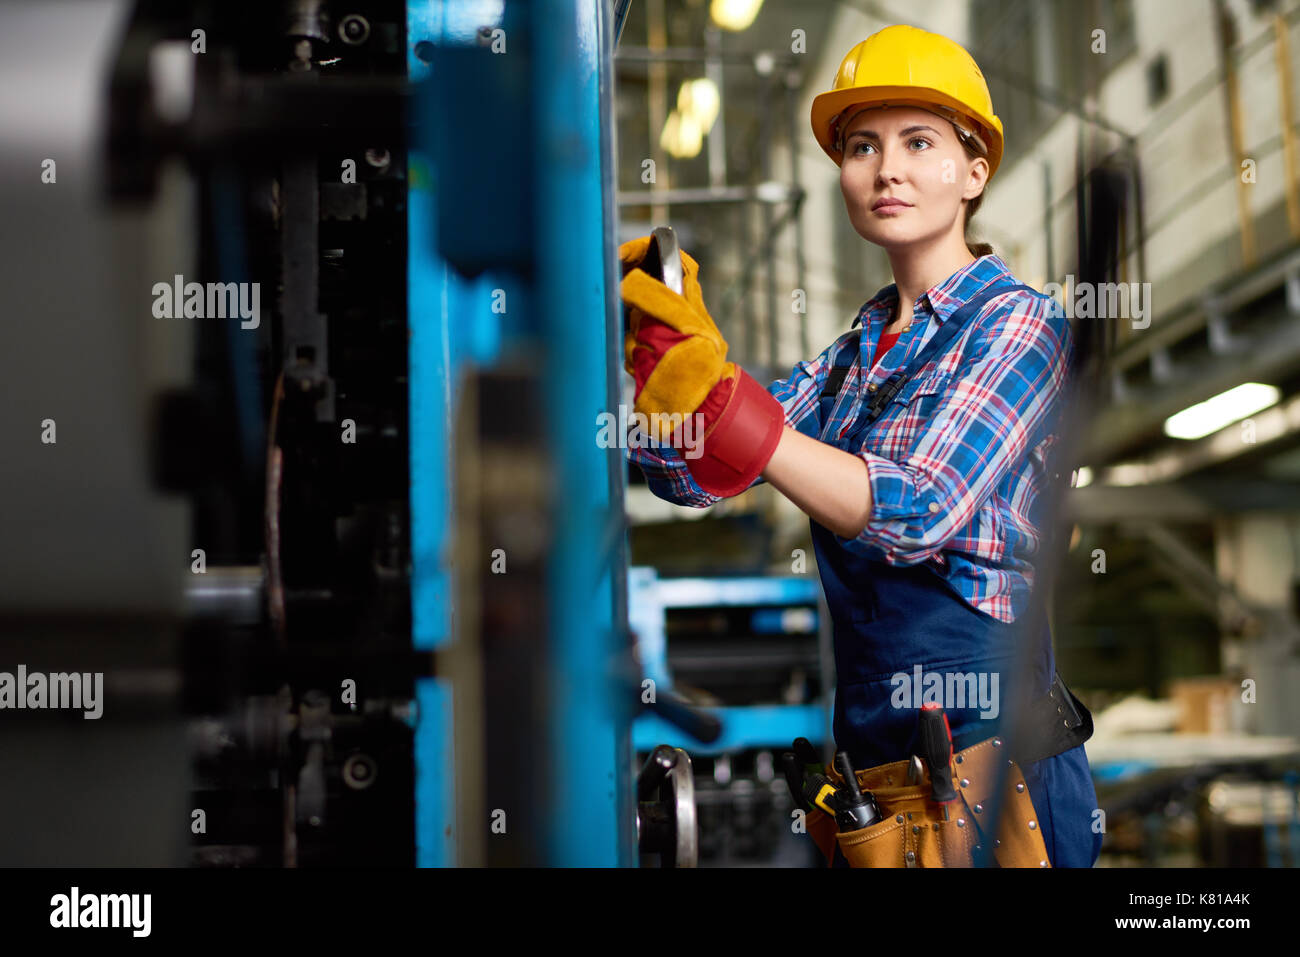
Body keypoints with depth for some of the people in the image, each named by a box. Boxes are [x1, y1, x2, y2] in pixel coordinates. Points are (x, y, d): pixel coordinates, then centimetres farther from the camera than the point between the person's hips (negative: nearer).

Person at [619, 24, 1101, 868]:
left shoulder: (1018, 323, -8)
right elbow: (693, 477, 4)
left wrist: (719, 395, -28)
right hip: (866, 728, 6)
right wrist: (660, 363, -16)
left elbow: (919, 513, -22)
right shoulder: (863, 343, 10)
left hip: (982, 729, -6)